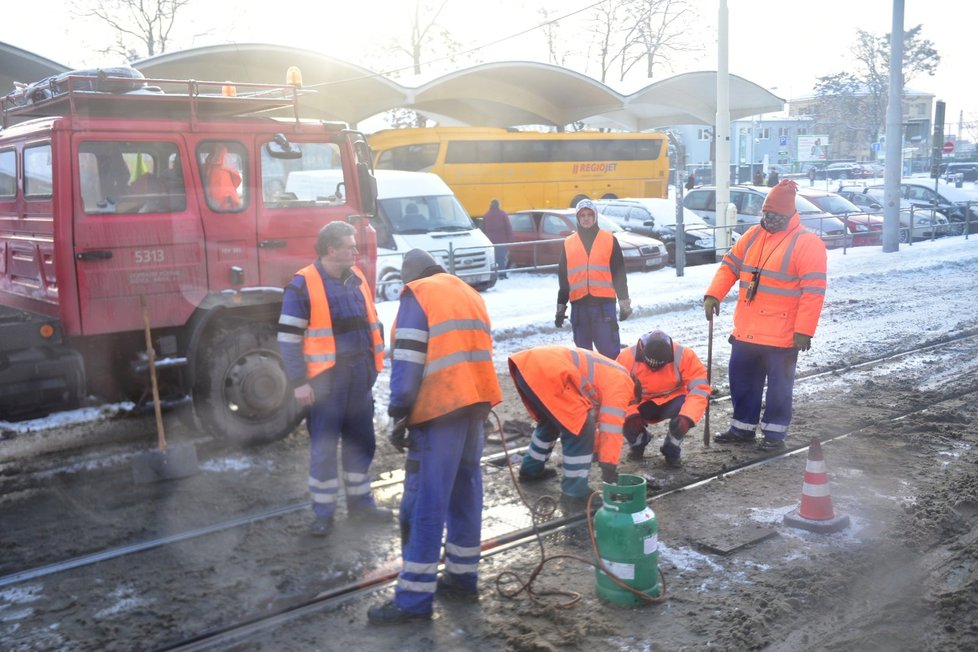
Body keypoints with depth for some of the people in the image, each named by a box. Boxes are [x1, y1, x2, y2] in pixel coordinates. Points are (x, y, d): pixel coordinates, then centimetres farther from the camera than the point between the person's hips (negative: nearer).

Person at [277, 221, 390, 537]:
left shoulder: (357, 279, 8)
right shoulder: (303, 285, -11)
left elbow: (371, 324, 18)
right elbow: (288, 338, -11)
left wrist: (375, 363, 13)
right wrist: (299, 382, -15)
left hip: (359, 376, 6)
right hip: (325, 379, -6)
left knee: (361, 440, 14)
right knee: (324, 447, 2)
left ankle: (360, 502, 30)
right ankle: (323, 512, 16)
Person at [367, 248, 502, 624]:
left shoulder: (417, 294, -1)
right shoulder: (469, 293, 22)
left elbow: (408, 361, -11)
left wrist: (399, 413, -9)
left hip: (441, 408, -8)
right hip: (475, 403, 8)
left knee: (426, 502, -5)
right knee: (465, 493, 15)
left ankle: (414, 599, -2)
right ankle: (462, 576, 24)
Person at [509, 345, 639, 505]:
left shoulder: (608, 375, 33)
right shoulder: (621, 383, 6)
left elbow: (594, 417, 41)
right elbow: (612, 427, 0)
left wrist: (597, 451, 48)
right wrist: (609, 466, 4)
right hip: (547, 372, -10)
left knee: (550, 423, 32)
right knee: (580, 432, -1)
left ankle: (531, 469, 46)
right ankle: (574, 492, 6)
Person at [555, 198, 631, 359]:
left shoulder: (610, 240, 5)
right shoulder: (568, 243, 11)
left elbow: (619, 274, 4)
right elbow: (563, 279, 13)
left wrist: (625, 303, 1)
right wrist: (561, 308, 10)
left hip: (604, 303, -2)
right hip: (579, 305, 3)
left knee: (610, 349, -6)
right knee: (582, 350, 9)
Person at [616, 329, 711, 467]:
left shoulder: (684, 355, -23)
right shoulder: (628, 357, -23)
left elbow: (700, 388, -25)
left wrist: (687, 416, -40)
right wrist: (631, 414, -36)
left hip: (671, 401, -1)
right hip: (640, 404, 1)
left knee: (683, 409, -35)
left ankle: (672, 450, -5)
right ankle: (638, 443, 8)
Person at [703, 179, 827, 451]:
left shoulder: (807, 243, -12)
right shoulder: (752, 235, 8)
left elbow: (813, 291, -15)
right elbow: (729, 266, 12)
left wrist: (804, 331, -19)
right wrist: (713, 295, -3)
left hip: (781, 336, -6)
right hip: (745, 331, 6)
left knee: (778, 385, 7)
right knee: (742, 380, 14)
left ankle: (774, 434, 21)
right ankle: (743, 427, 29)